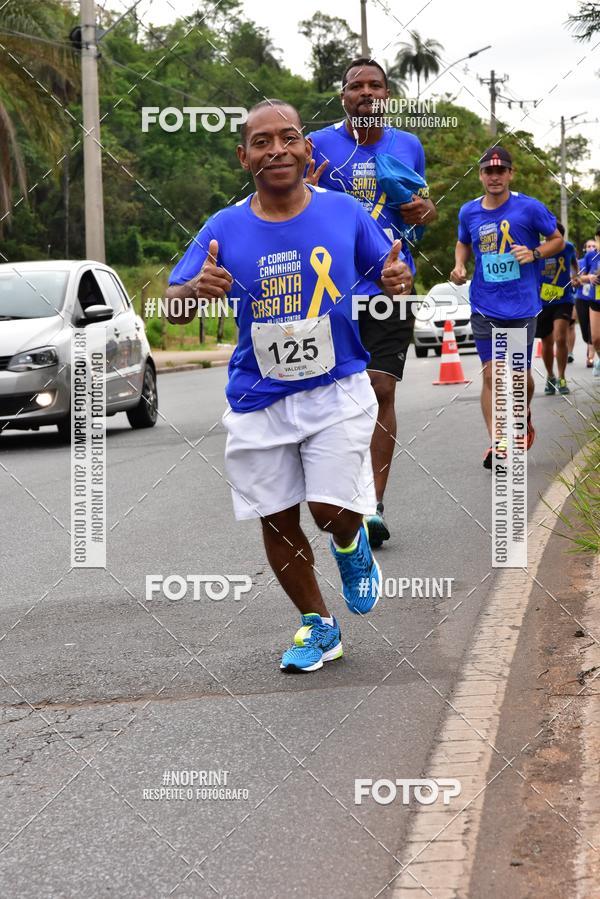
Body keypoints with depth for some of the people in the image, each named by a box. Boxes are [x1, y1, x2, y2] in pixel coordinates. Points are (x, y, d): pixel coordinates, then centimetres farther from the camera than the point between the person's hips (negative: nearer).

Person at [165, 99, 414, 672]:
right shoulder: (224, 229, -5)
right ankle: (317, 627, 30)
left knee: (333, 511, -14)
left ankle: (352, 545, 26)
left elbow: (390, 273, 6)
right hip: (257, 401, 2)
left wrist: (397, 280, -19)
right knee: (277, 522, 7)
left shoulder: (345, 213, -5)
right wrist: (196, 289, -29)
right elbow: (171, 307, -5)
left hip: (336, 389, -1)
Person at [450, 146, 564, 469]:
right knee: (491, 375, -7)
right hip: (485, 307, 1)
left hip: (522, 307, -1)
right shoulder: (469, 212, 3)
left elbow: (557, 240, 3)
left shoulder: (530, 208, -6)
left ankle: (524, 416, 40)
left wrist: (534, 253, -15)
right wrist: (459, 265, 1)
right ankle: (496, 443, -6)